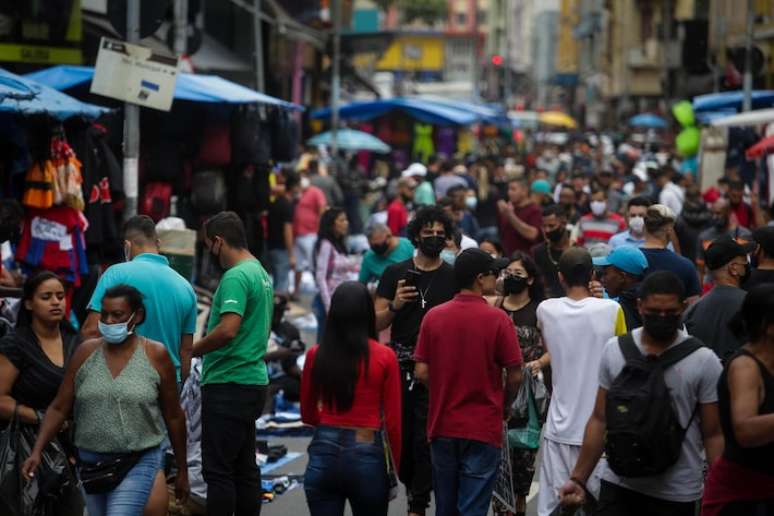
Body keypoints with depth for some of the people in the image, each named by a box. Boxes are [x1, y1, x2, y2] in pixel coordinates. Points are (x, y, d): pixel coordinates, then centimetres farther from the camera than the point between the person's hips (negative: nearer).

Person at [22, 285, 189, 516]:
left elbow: (173, 416, 2)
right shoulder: (86, 353, 2)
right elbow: (59, 408, 2)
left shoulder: (155, 355, -4)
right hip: (91, 462, 4)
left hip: (138, 463, -4)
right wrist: (36, 451, -10)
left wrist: (182, 470, 6)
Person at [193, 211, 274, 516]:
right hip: (252, 380, 10)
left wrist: (193, 350, -13)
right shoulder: (260, 272, 15)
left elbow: (228, 329, -27)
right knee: (245, 469, 12)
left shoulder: (236, 277, -16)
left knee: (218, 471, -6)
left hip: (229, 385, -10)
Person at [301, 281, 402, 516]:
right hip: (368, 455, -1)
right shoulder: (385, 357, -6)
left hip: (324, 453, 1)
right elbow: (393, 421, -3)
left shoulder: (316, 355, 0)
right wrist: (394, 469, 8)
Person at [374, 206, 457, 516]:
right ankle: (412, 487, 32)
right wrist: (394, 307, -12)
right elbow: (376, 324, 7)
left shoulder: (454, 278, 3)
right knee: (401, 434, 9)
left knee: (426, 439, -6)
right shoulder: (395, 274, 7)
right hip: (400, 365, 2)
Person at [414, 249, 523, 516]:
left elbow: (421, 373, -2)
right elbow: (515, 375, -8)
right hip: (483, 429, -4)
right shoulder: (497, 319, -11)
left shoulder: (433, 316, -2)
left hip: (442, 425, 4)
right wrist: (504, 407, 11)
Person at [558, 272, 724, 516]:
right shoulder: (614, 350, 2)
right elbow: (600, 420, 9)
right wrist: (578, 478, 6)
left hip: (677, 495, -2)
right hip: (617, 485, 2)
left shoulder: (704, 361, -6)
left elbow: (713, 435, -4)